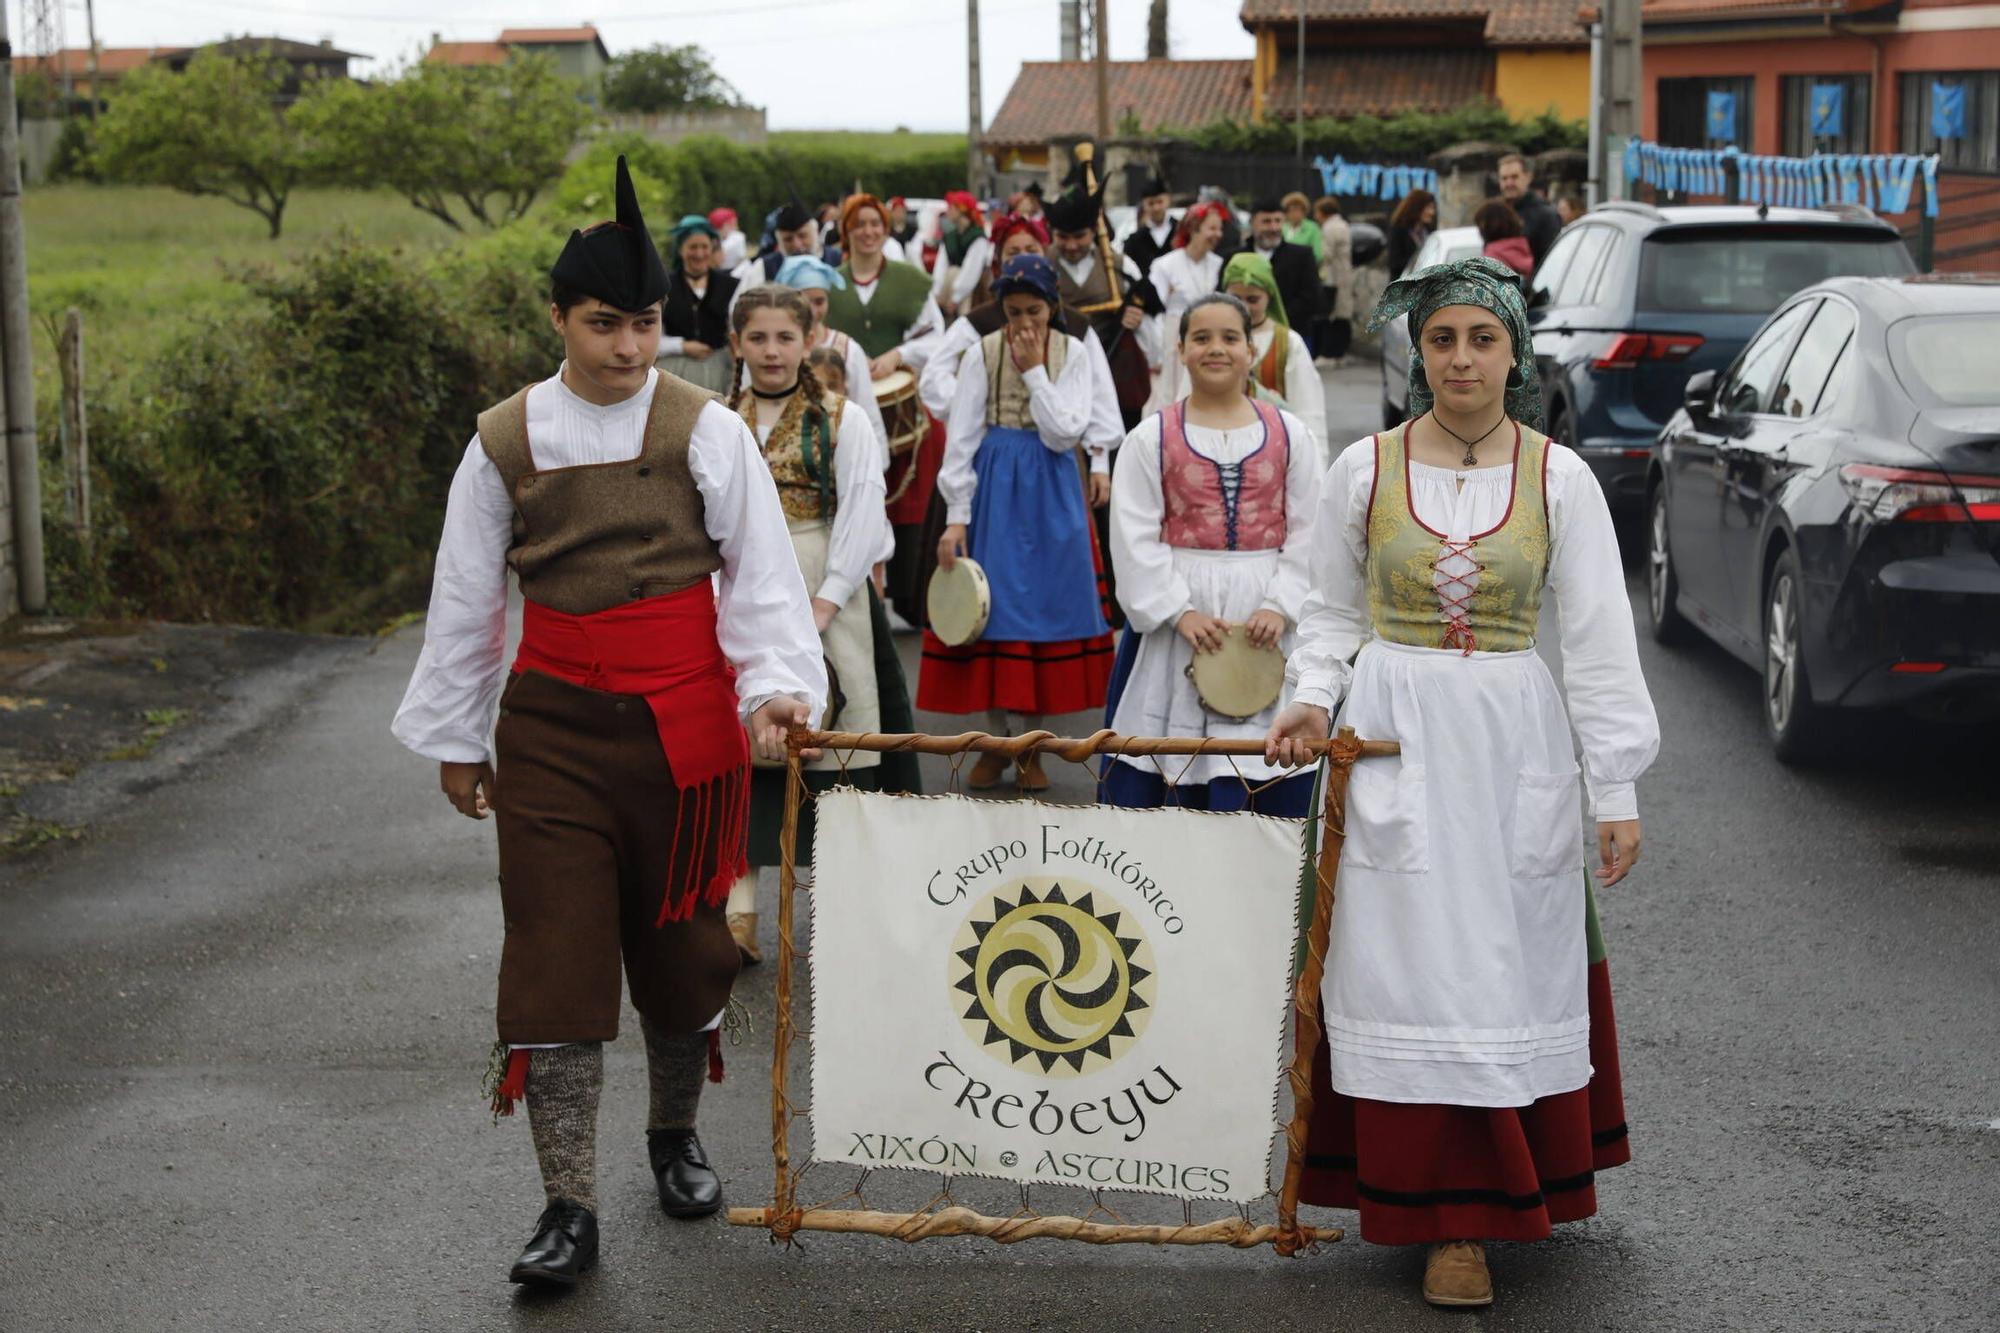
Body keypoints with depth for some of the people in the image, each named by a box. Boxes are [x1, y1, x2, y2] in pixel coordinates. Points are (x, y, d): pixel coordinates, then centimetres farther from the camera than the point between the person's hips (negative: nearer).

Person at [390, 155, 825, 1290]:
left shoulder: (707, 431, -2)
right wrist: (455, 738, 13)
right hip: (553, 723, 1)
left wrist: (776, 684, -21)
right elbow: (465, 595, 10)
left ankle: (676, 1132, 37)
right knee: (556, 951, -4)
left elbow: (761, 570, -5)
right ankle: (570, 1206, 1)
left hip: (685, 719, 0)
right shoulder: (506, 442, 3)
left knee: (680, 934, 12)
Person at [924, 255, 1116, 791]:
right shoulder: (982, 354, -2)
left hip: (1051, 490, 1)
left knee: (1046, 603, 2)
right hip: (994, 487, -1)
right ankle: (996, 741, 13)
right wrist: (956, 517, -10)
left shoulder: (1072, 354, 0)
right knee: (993, 605, 0)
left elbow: (1065, 434, -9)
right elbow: (961, 439, -4)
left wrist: (1034, 371, -13)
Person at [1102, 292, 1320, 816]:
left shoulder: (1289, 434, 6)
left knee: (1265, 767, 1)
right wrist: (1180, 611, -14)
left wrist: (1281, 606, -11)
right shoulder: (1151, 438, 2)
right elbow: (1135, 538, -4)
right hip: (1174, 609, -1)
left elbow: (1307, 534, 3)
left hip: (1266, 618, 1)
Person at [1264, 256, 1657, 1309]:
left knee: (1515, 966, 5)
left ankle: (1523, 1179, 21)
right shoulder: (1365, 469, 1)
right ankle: (1451, 1218, 6)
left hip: (1515, 746, 0)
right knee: (1417, 972, 0)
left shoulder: (1558, 477, -1)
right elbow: (1333, 610, 10)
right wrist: (1312, 700, -8)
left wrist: (1616, 789, -5)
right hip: (1394, 742, 0)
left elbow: (1598, 638, -2)